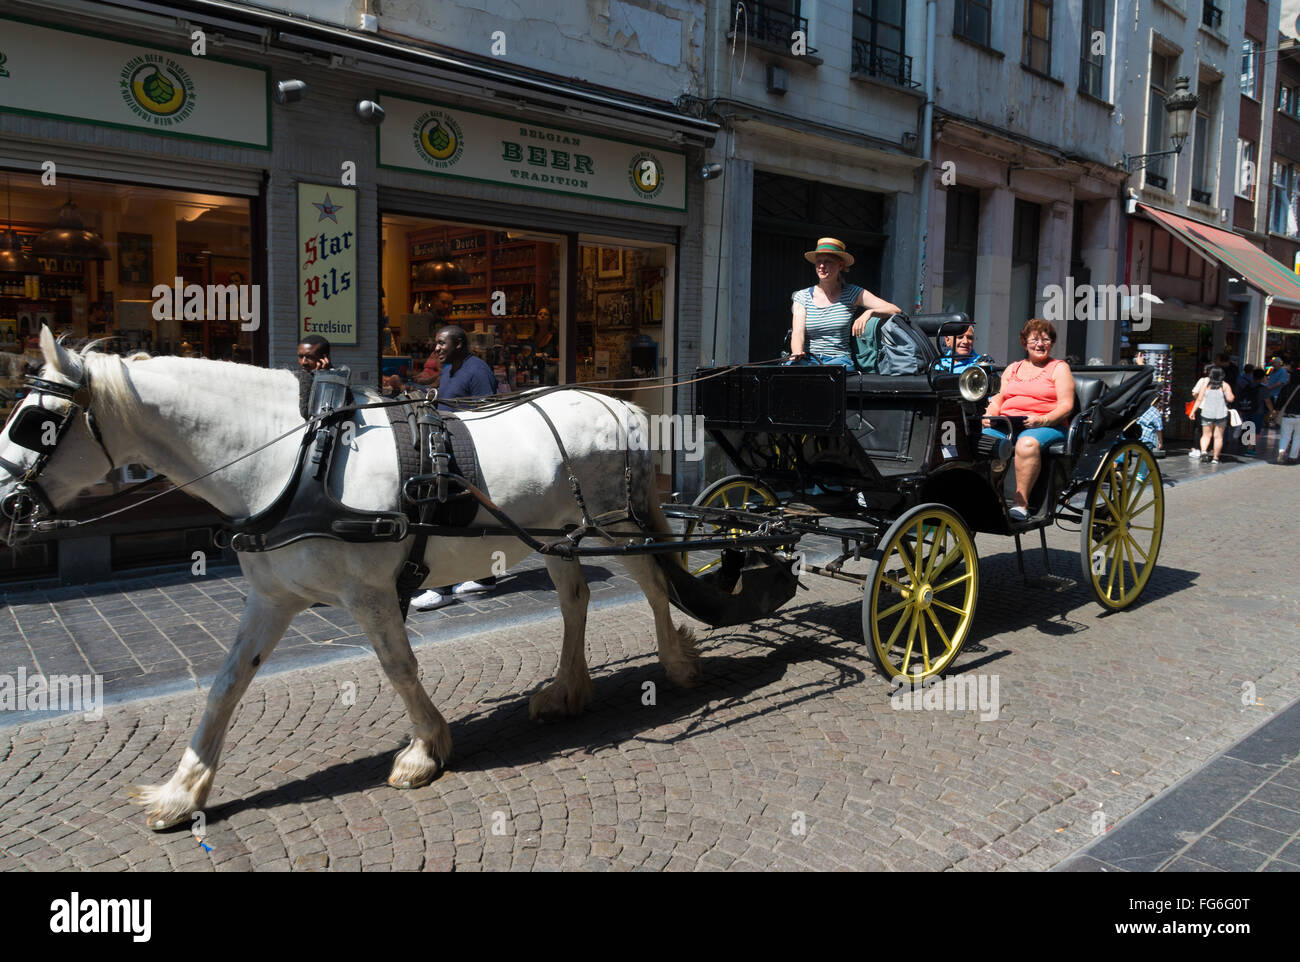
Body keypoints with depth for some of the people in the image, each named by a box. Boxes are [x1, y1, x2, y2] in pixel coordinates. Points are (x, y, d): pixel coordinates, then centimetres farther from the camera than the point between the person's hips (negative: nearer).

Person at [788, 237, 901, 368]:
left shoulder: (852, 293, 5)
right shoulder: (802, 296, 8)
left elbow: (895, 311, 0)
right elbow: (797, 332, -5)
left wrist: (870, 312, -22)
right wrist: (798, 353, -29)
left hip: (839, 359, 0)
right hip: (808, 359, 0)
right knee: (792, 365, -35)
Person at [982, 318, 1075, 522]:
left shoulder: (1059, 368, 13)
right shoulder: (1012, 369, 27)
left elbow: (1066, 406, 1)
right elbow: (998, 398, 22)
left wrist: (1042, 420, -18)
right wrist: (990, 415, -3)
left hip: (1046, 426, -4)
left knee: (1027, 443, -40)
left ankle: (1021, 504, -39)